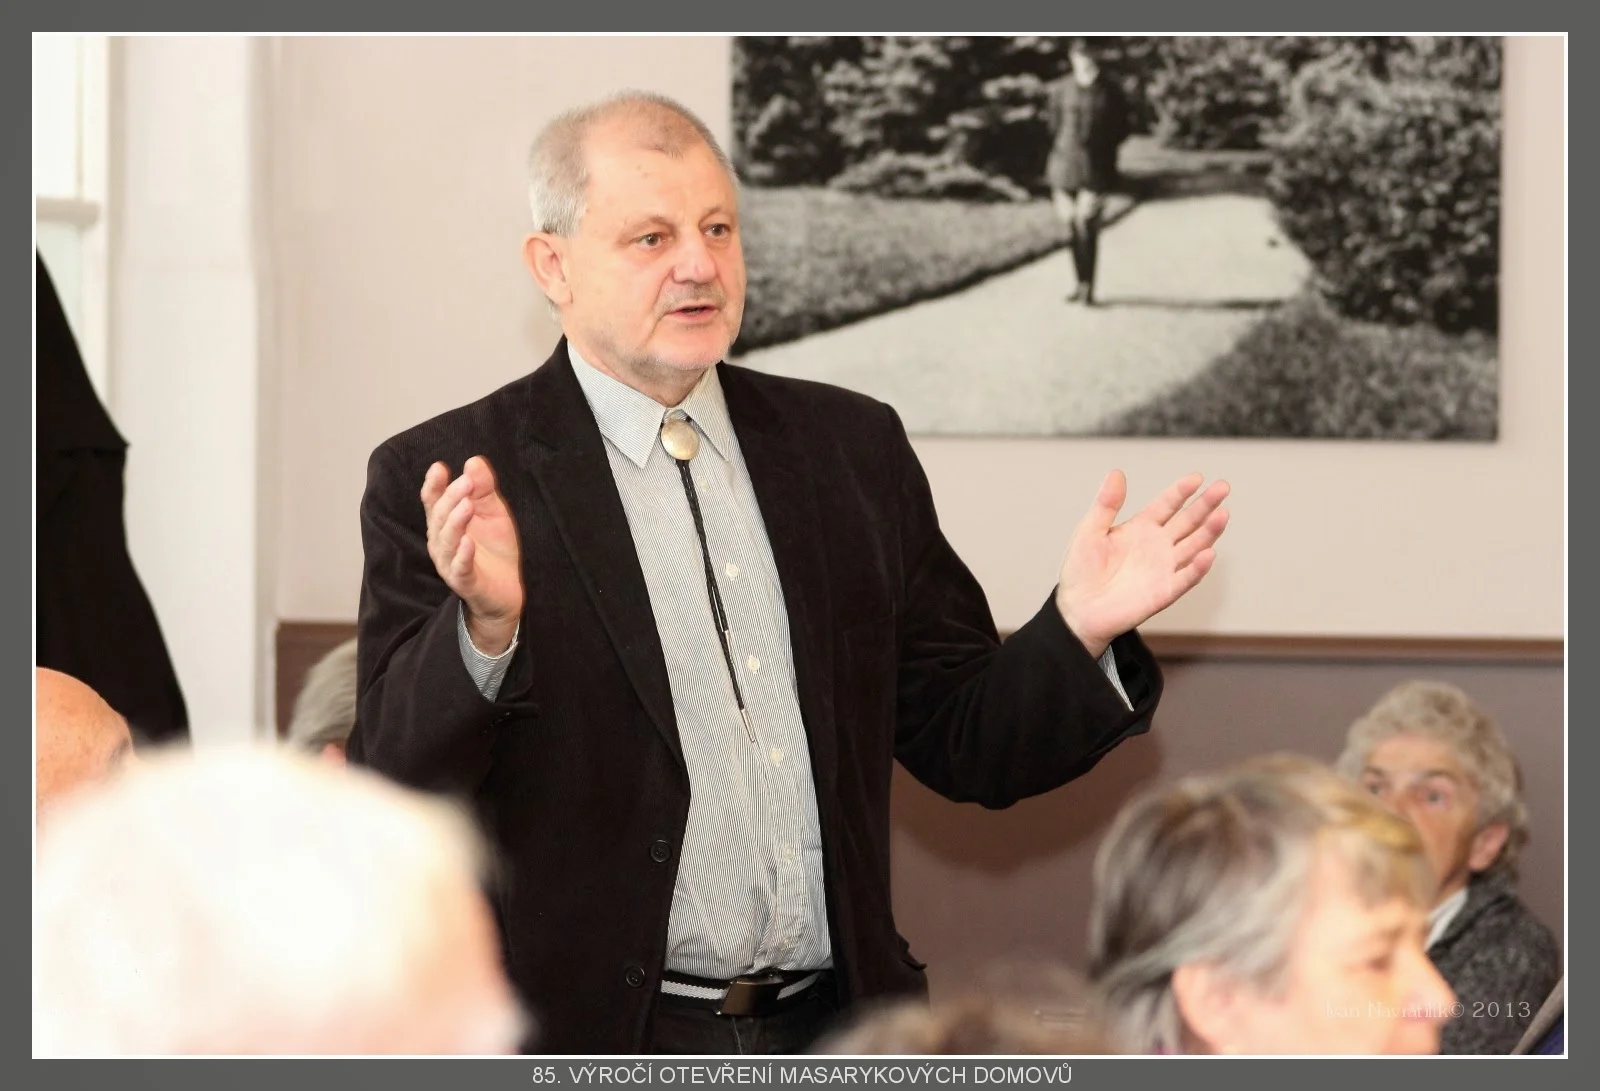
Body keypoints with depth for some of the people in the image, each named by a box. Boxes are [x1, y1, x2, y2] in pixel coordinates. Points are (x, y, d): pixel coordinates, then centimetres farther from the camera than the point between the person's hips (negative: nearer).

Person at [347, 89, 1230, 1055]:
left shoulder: (856, 447, 9)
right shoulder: (445, 481, -4)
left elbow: (966, 746, 11)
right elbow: (391, 805, -12)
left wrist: (1082, 633, -6)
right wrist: (485, 630, -28)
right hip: (591, 1041, -4)